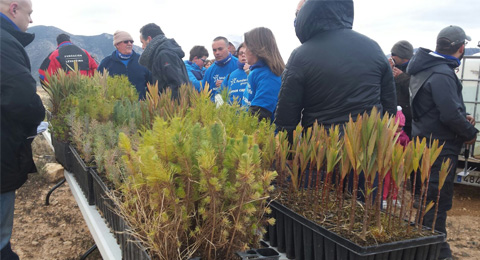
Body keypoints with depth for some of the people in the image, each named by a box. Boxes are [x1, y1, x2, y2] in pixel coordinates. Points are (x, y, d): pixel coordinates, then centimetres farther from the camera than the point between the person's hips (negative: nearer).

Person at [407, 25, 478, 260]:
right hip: (440, 147, -10)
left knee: (430, 198, 19)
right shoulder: (442, 75, -21)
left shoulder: (428, 68, 11)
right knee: (439, 200, -1)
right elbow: (451, 115, -26)